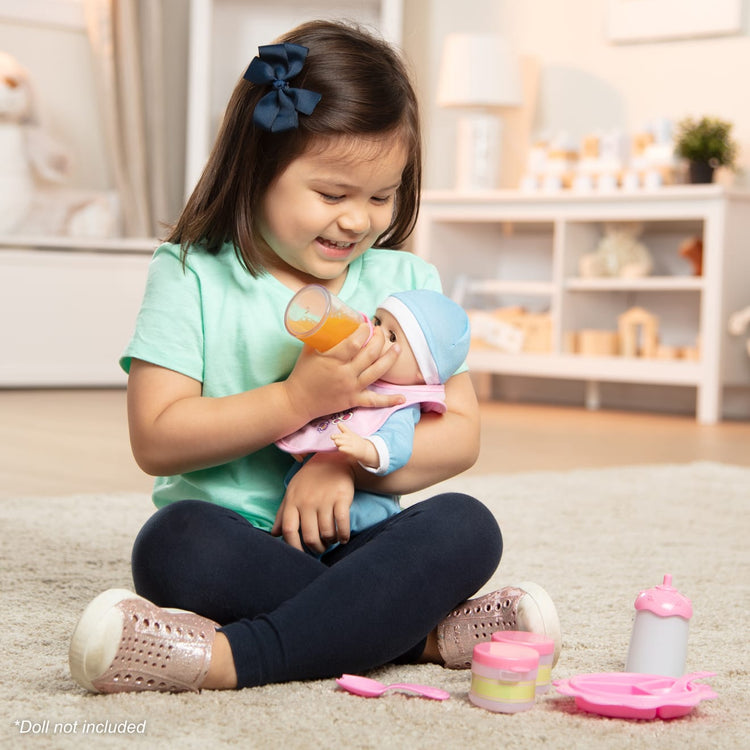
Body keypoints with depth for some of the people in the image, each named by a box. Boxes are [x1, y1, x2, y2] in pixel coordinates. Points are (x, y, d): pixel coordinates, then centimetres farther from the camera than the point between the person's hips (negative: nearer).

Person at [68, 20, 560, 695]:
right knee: (178, 542, -34)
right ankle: (422, 630, -28)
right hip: (238, 543, -2)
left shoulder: (408, 283, 10)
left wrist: (347, 462, -13)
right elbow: (156, 441, -8)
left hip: (355, 541, 3)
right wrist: (296, 400, -17)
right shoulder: (191, 278, 1)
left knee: (466, 526, -26)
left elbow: (460, 435, 5)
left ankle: (235, 657, -34)